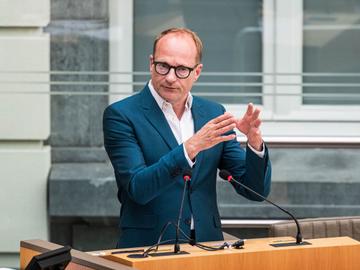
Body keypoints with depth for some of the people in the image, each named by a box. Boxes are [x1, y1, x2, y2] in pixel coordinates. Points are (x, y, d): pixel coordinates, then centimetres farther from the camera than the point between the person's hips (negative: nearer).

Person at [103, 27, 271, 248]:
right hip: (149, 247, -3)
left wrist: (255, 141, -10)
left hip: (207, 246, 4)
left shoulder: (213, 113, 9)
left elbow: (256, 190, 7)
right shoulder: (121, 115, -3)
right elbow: (138, 188, -15)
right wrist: (191, 147, -24)